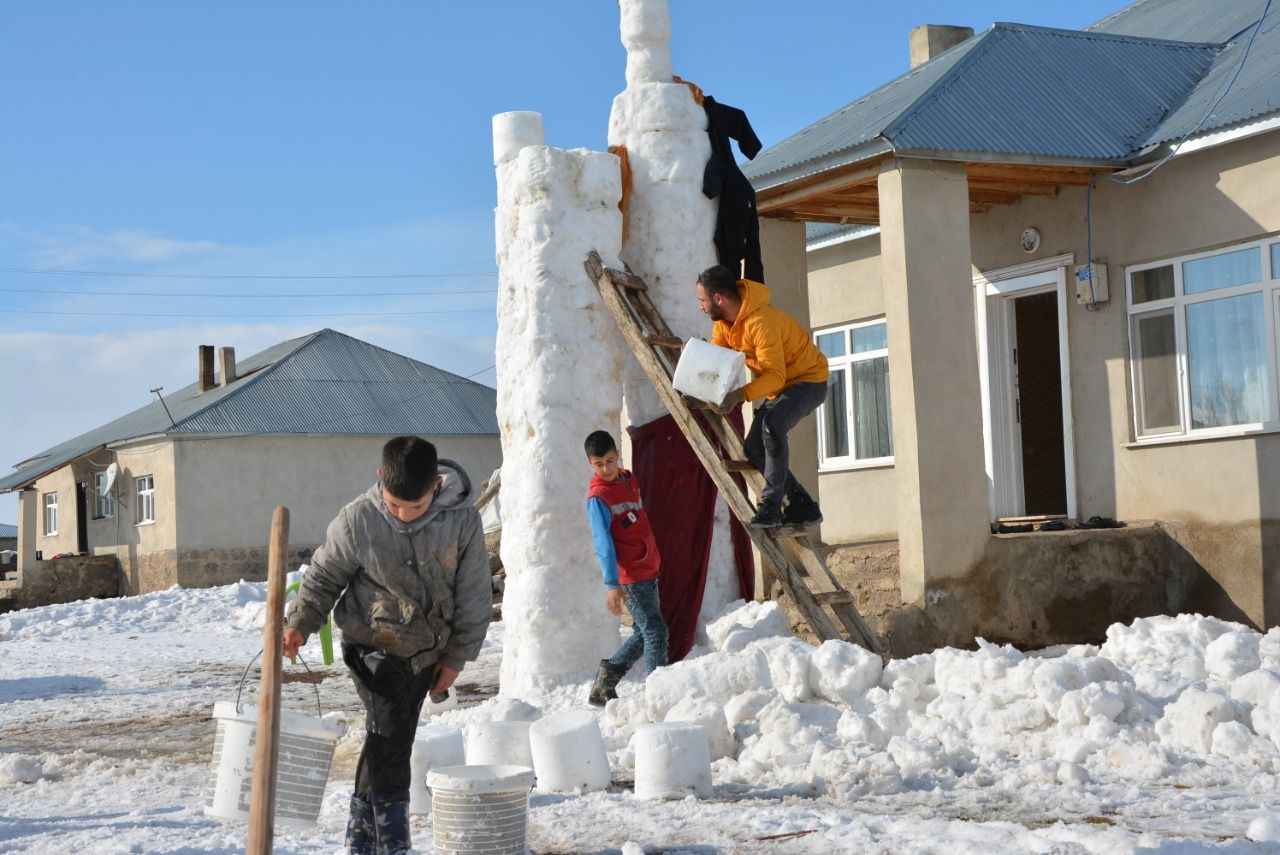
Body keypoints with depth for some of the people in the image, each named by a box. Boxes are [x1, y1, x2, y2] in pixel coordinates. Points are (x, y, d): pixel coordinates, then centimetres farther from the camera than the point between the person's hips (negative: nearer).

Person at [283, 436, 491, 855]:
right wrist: (299, 624, -12)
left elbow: (474, 593, -3)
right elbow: (324, 574, 0)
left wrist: (456, 656, 0)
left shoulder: (462, 520, -14)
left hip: (424, 649, 3)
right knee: (388, 730, -16)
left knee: (395, 738, 10)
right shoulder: (358, 519, -16)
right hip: (373, 644, -3)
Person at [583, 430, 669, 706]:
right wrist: (612, 584, -24)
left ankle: (604, 685, 24)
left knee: (646, 633, 14)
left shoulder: (628, 479, 12)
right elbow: (603, 541, -19)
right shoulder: (597, 496, -13)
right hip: (631, 576, -8)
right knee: (655, 632, -8)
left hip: (649, 570, 8)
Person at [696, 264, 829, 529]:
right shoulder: (722, 321, -3)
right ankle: (803, 506, 13)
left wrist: (741, 394, -49)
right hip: (778, 387, 10)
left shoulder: (761, 321, -32)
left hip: (809, 380, -10)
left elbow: (775, 375, -36)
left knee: (772, 425, -34)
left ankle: (771, 506, -28)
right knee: (754, 449, 4)